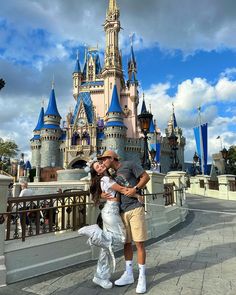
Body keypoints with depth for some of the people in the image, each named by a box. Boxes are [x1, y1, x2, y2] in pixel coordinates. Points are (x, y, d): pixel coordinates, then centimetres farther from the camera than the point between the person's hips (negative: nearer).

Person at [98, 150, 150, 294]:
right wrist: (103, 194, -4)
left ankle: (142, 277, 14)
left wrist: (135, 189, -15)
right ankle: (129, 274, 28)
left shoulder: (129, 164, -2)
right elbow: (106, 190, 19)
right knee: (127, 243, 13)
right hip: (122, 212, 6)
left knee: (139, 243, 0)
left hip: (135, 209, -6)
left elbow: (146, 176, -2)